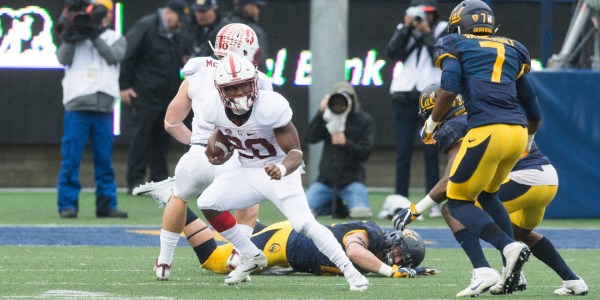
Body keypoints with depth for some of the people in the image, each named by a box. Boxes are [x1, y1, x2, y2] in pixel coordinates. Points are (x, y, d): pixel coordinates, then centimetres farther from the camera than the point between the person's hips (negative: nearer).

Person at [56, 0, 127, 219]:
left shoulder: (116, 39, 13)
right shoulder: (76, 37, 11)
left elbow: (114, 56, -7)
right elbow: (63, 58, -4)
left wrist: (95, 37, -14)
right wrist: (70, 38, -18)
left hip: (104, 110, 1)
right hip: (76, 108, -1)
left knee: (105, 160, 5)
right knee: (70, 159, -4)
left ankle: (106, 205, 10)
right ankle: (67, 204, -1)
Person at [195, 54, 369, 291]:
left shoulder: (271, 107, -30)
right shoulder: (215, 108, -14)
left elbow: (295, 152, -28)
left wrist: (281, 170, -50)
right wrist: (216, 146, -10)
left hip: (280, 173, -6)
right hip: (248, 172, 6)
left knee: (305, 223, -21)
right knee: (207, 204, -7)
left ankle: (350, 271, -13)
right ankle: (252, 257, 9)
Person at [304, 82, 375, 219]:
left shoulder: (364, 121, 1)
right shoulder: (328, 119, 8)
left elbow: (364, 153, -5)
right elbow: (310, 138, -7)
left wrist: (345, 143, -22)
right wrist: (320, 113, -16)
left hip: (352, 179, -3)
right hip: (326, 179, 3)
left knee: (360, 212, -30)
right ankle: (334, 206, 12)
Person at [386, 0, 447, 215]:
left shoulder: (442, 31, 6)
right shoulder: (404, 30, 12)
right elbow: (393, 53, -5)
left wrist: (426, 33, -9)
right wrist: (407, 28, -9)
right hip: (404, 98, 2)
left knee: (431, 152, -3)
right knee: (403, 152, -1)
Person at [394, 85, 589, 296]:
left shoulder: (453, 128, -1)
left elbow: (451, 182, -9)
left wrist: (415, 210, -4)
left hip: (524, 179, -9)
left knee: (452, 211, -4)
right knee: (519, 233, 35)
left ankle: (483, 272, -18)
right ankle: (572, 281, 32)